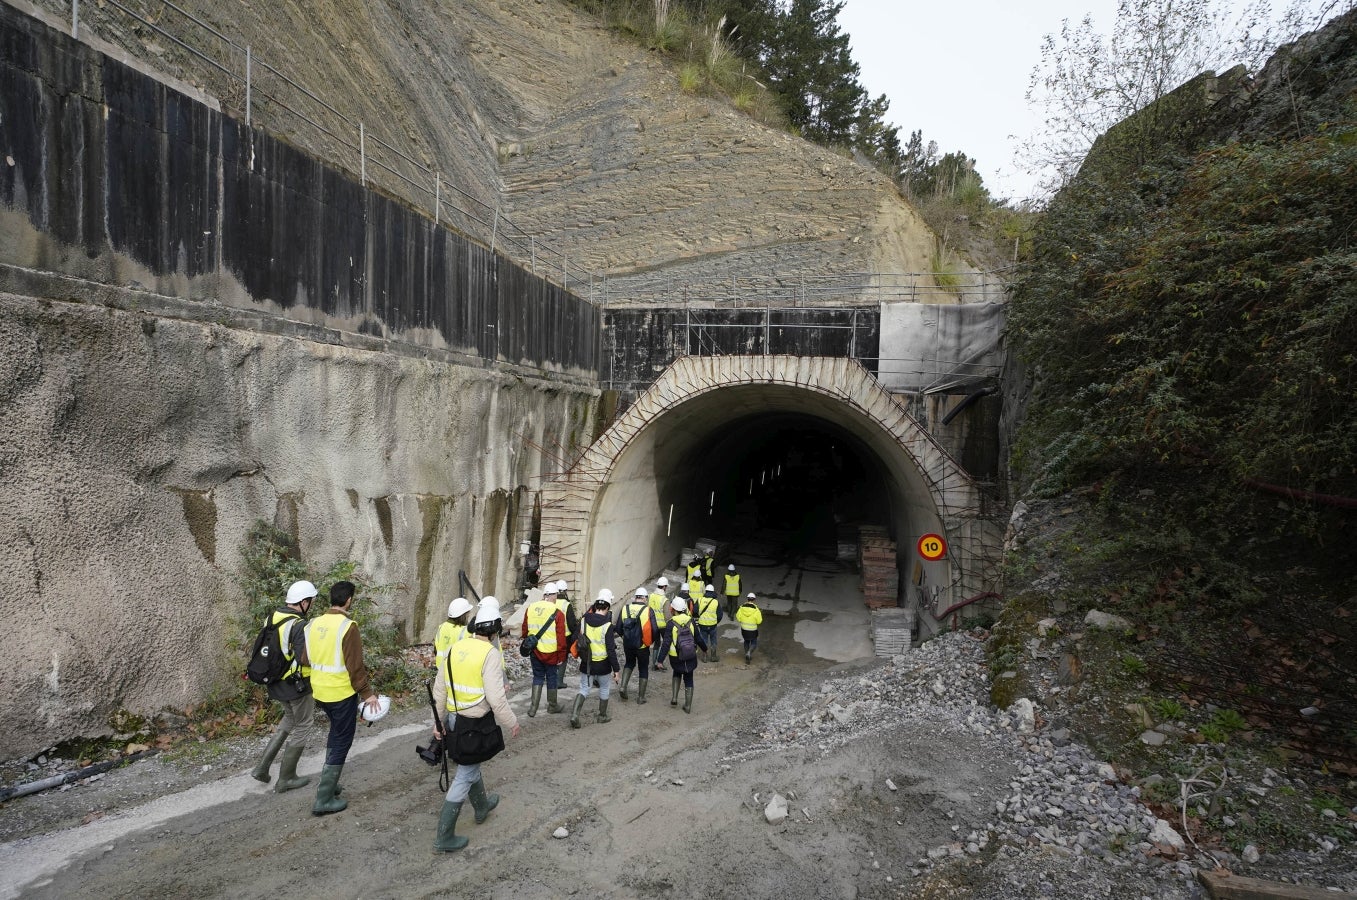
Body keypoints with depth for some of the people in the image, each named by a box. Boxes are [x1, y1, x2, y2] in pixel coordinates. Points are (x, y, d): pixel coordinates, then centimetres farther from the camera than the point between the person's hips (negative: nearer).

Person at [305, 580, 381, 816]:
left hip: (320, 692, 7)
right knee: (341, 742, 5)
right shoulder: (347, 627, -20)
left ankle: (327, 783, 34)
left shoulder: (313, 624, 2)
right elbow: (355, 666, -19)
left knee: (335, 734, 26)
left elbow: (307, 659, 10)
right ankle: (324, 800, 8)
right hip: (342, 694, -7)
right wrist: (368, 693, -10)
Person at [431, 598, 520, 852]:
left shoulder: (455, 648, 0)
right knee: (465, 776, 5)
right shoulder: (490, 654, -21)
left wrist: (438, 721, 15)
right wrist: (511, 723, -10)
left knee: (470, 764, 27)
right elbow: (496, 698, -24)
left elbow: (439, 688, 6)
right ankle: (444, 836, 11)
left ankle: (482, 806, 49)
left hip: (454, 718, 8)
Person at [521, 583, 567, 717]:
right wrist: (561, 657, -4)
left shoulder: (530, 608, -3)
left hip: (535, 652, 4)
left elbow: (525, 631, 8)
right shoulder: (557, 614, -17)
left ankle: (533, 708, 11)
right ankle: (552, 706, 29)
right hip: (551, 653, -4)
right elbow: (561, 639, -15)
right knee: (551, 678, 14)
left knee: (538, 677, 17)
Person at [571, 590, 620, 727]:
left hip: (586, 664, 3)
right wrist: (616, 669, -11)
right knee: (604, 689, 19)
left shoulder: (583, 621, -5)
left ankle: (574, 714, -4)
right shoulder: (607, 626, -19)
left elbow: (576, 641, 6)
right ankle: (602, 716, 30)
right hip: (603, 665, -3)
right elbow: (611, 650, -18)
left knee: (584, 689, 14)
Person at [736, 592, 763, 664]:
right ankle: (749, 653, -9)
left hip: (744, 629, 3)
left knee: (746, 641, 26)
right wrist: (760, 614, 2)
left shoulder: (742, 607, -10)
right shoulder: (756, 610, -19)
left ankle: (747, 654, 30)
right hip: (753, 630, -3)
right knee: (754, 643, 15)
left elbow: (738, 618, -4)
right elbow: (759, 621, -13)